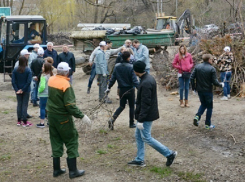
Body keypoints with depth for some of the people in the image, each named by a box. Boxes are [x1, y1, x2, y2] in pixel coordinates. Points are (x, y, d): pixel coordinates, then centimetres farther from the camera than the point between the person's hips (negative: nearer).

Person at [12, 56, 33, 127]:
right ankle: (24, 122, 6)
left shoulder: (15, 70, -5)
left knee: (19, 104, 14)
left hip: (18, 90, 3)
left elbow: (13, 81, -9)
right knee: (25, 105, 4)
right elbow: (29, 81, -19)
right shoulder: (28, 70, -13)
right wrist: (23, 89, -13)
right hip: (26, 90, -3)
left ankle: (19, 121, 19)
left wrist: (17, 89, -7)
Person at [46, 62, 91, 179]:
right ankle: (73, 171, 8)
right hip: (63, 118, -7)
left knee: (55, 141, 15)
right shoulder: (65, 84, -20)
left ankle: (56, 169, 22)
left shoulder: (51, 80, 0)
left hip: (51, 115, 7)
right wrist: (81, 116, -20)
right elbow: (70, 105, -23)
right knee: (72, 142, 5)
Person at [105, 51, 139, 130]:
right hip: (130, 90, -4)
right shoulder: (130, 67, -16)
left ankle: (112, 119, -4)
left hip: (121, 90, 4)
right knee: (132, 107, 13)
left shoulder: (117, 66, -2)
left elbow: (113, 78, 2)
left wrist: (109, 87, 13)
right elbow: (134, 80, -18)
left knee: (122, 106, 17)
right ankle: (131, 123, 20)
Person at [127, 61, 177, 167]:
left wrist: (141, 120, -23)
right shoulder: (149, 78, 7)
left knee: (146, 138, -1)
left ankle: (169, 154, 5)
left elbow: (145, 104, -26)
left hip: (146, 116, -10)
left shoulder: (146, 83, -26)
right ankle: (139, 160, 25)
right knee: (138, 135, 17)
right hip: (147, 114, 10)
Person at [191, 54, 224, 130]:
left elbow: (192, 77, -2)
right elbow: (214, 81, -14)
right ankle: (208, 124, 14)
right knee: (209, 107, 10)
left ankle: (197, 116, 0)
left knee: (203, 104, 23)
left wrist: (193, 87, 9)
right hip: (208, 91, -4)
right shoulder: (212, 69, -13)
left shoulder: (197, 67, -1)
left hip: (199, 90, 4)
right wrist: (221, 84, 5)